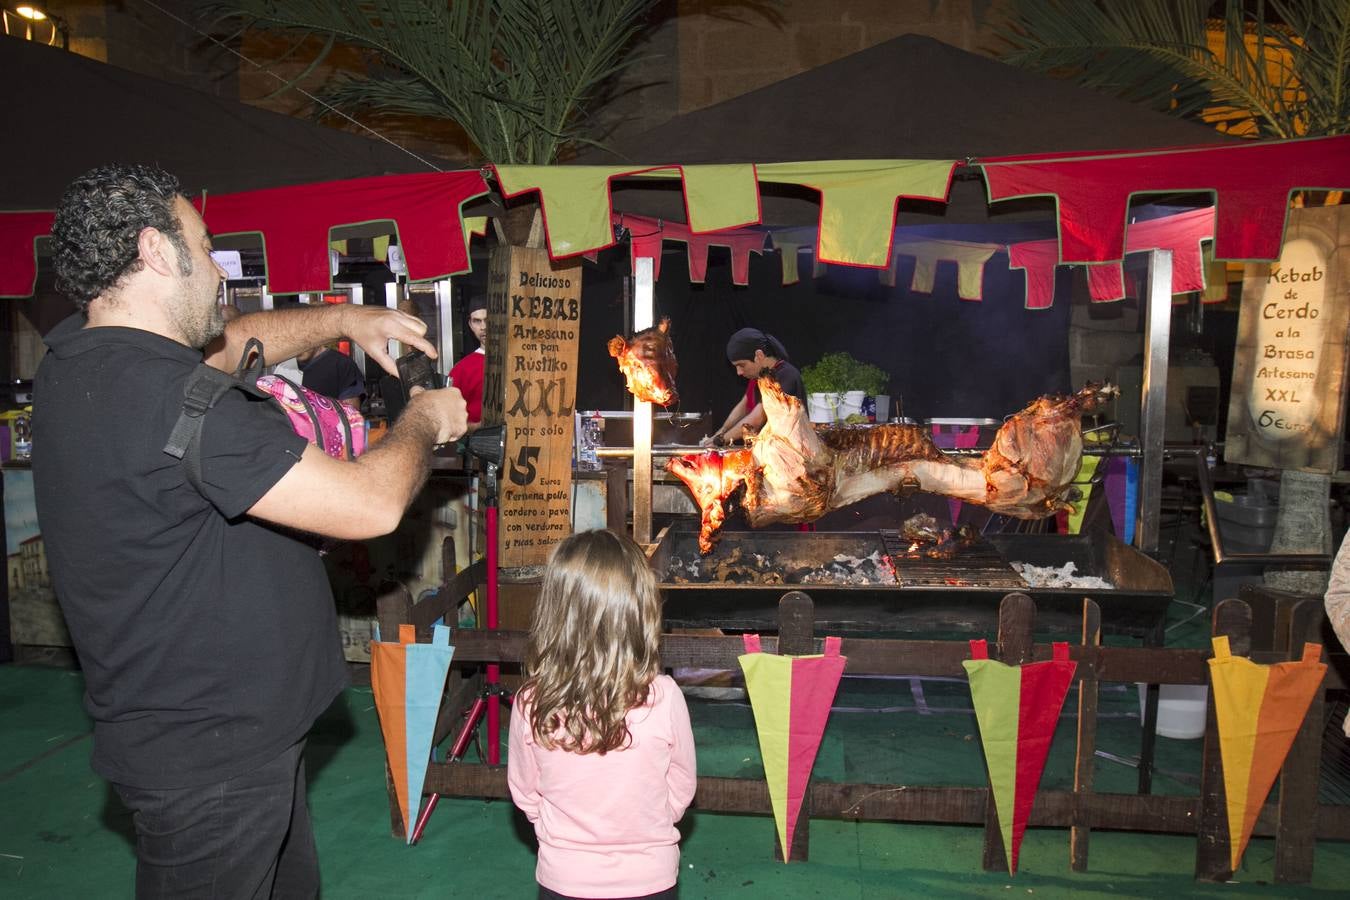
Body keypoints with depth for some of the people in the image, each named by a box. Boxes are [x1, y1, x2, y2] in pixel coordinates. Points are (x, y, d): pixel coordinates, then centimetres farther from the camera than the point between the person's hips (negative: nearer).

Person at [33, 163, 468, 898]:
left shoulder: (79, 358, 2)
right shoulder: (164, 395, -30)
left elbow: (230, 341, 22)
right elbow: (371, 506, -28)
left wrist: (344, 321, 13)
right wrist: (425, 422, -9)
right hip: (208, 759, -9)